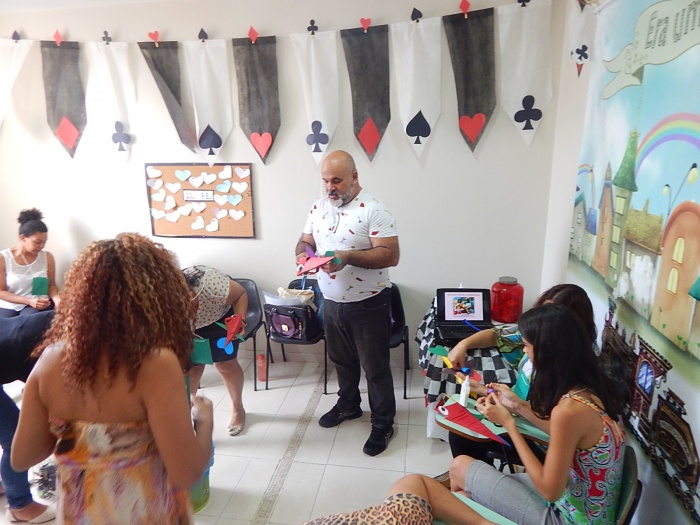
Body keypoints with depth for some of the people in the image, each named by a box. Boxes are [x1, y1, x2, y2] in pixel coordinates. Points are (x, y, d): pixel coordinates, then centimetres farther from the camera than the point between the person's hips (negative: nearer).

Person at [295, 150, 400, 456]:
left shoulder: (374, 210, -18)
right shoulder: (318, 207, 3)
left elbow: (390, 255, -23)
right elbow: (305, 240, 11)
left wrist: (348, 256, -34)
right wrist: (303, 253, -13)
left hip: (367, 304, -6)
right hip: (331, 302, 6)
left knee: (375, 367, 8)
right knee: (341, 360, 24)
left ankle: (383, 423, 26)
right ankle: (348, 405, 47)